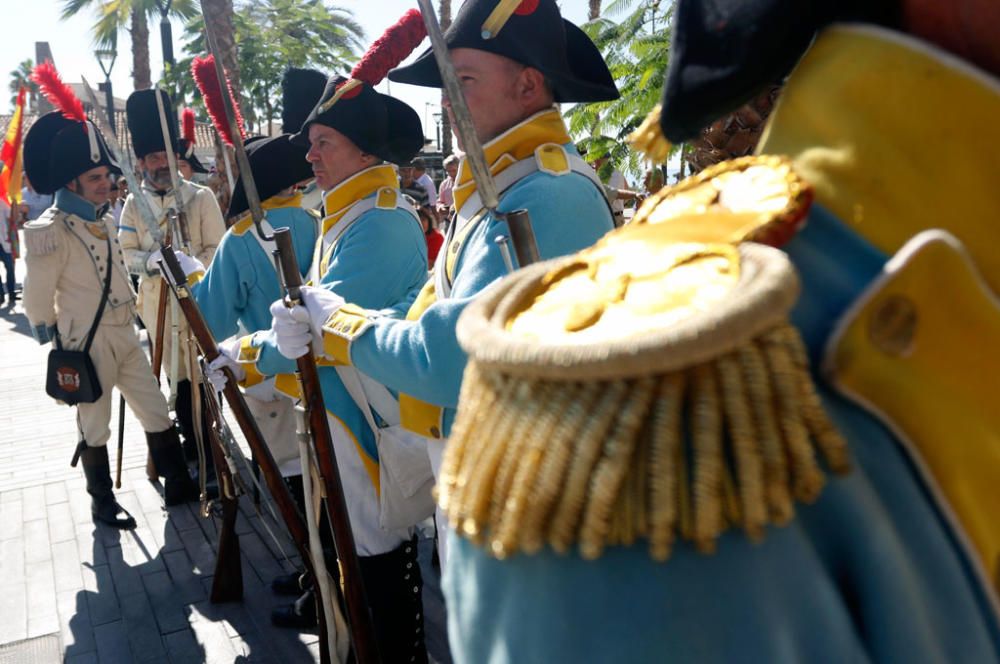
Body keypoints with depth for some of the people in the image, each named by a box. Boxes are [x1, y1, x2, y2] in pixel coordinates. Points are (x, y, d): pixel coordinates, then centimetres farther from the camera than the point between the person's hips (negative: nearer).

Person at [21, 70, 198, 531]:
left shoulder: (104, 220, 7)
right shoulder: (49, 232, -17)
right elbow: (37, 300, -12)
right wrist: (61, 346, -2)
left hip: (125, 335, 7)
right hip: (87, 344, -7)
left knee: (156, 411, 11)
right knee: (94, 426, 8)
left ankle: (178, 486, 23)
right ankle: (103, 503, 23)